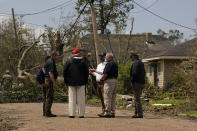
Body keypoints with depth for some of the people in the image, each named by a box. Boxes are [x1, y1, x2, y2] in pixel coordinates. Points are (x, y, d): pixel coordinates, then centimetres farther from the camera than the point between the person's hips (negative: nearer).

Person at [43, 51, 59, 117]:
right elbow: (50, 73, -23)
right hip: (50, 80, -10)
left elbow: (44, 68, 27)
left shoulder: (49, 61, 16)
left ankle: (47, 112, 16)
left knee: (49, 97, 12)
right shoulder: (51, 62, -16)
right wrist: (54, 83, -24)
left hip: (47, 80, 10)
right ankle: (48, 113, -6)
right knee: (49, 97, -8)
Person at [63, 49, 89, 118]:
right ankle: (81, 114, 3)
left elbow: (64, 72, 0)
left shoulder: (69, 61, -1)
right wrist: (85, 82, 11)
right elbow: (86, 72, 5)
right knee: (81, 99, 3)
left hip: (71, 83, -1)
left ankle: (71, 114, 0)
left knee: (72, 99, 3)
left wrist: (66, 81, 9)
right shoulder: (83, 62, 3)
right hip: (81, 83, 1)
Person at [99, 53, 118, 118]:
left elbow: (105, 73, -18)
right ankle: (112, 112, 12)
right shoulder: (115, 64, 18)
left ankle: (107, 113, -7)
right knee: (113, 98, 10)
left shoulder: (109, 64, -12)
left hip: (109, 81, -10)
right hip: (115, 80, 10)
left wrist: (101, 79, -2)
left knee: (107, 98, -7)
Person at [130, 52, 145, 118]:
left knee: (137, 98, -7)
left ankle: (140, 114, -9)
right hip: (142, 83, 10)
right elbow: (144, 73, 20)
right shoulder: (141, 63, 19)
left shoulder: (135, 63, -11)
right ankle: (136, 113, 17)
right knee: (137, 98, 14)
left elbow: (134, 73, -20)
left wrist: (132, 82, -13)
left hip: (137, 83, -10)